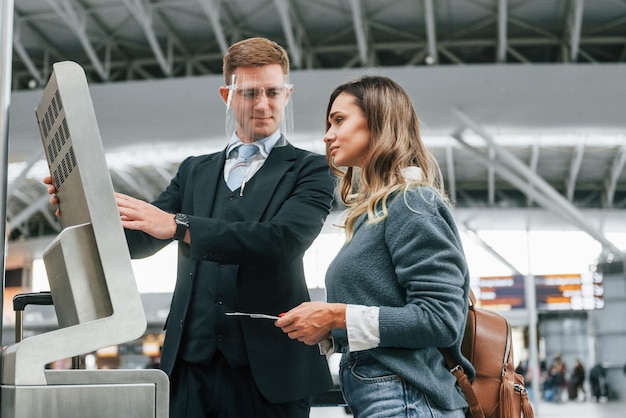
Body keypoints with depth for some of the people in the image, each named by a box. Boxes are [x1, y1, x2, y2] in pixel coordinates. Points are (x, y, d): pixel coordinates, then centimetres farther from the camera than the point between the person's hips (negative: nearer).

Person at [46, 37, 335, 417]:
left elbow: (283, 240, -15)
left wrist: (178, 225, -22)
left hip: (268, 370, -3)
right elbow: (138, 242, 12)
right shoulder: (194, 172, 18)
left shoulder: (310, 171, 3)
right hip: (193, 367, 3)